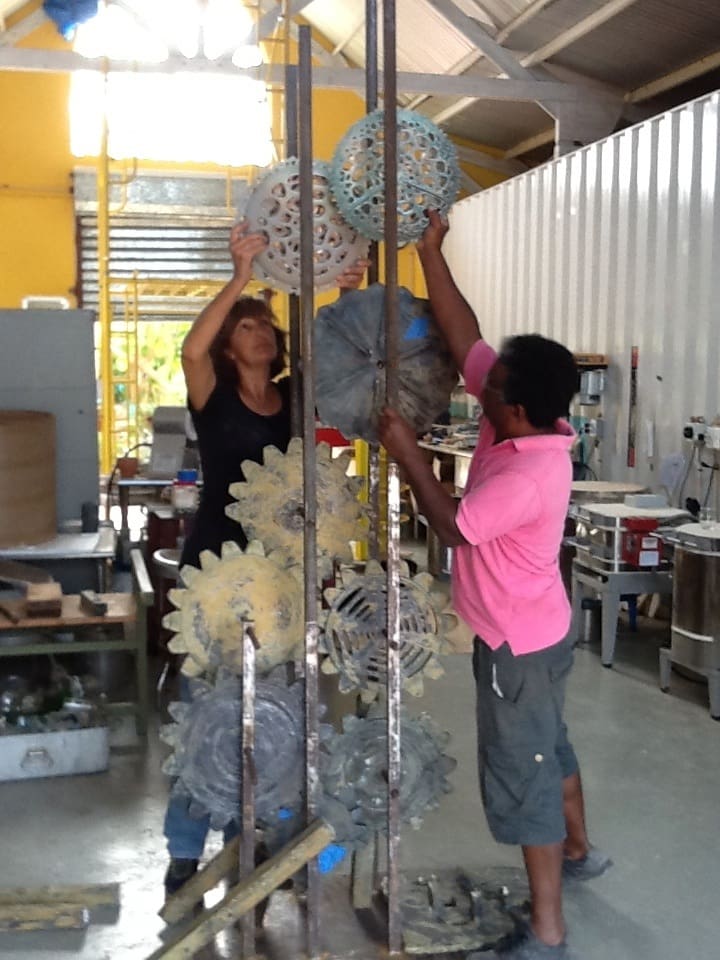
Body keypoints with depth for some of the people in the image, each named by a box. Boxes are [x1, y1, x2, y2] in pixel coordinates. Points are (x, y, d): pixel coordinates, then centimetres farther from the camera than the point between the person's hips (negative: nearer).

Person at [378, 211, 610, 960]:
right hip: (531, 629, 9)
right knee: (547, 746, 27)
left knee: (522, 773, 2)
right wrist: (430, 253, -7)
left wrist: (405, 452, -18)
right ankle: (578, 852, 49)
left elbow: (451, 526, -25)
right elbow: (463, 336, -4)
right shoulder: (518, 422, -8)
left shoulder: (530, 475, -32)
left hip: (519, 641, -9)